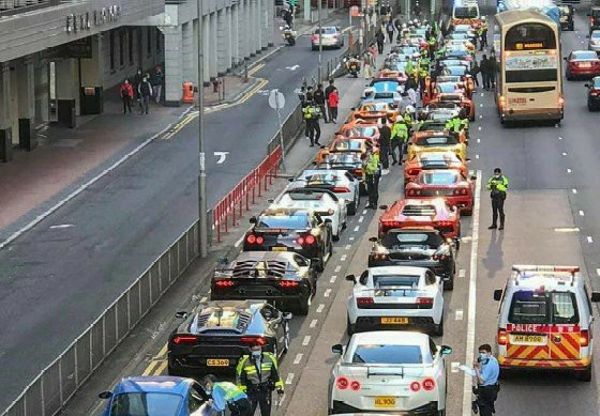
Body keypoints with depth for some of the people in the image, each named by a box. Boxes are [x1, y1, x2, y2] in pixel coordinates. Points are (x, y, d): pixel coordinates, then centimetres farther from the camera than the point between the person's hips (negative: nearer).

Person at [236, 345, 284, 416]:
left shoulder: (269, 358, -6)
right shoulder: (244, 361, -13)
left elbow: (275, 374, 5)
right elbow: (240, 378, -5)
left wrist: (279, 388, 6)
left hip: (265, 391, 2)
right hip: (251, 392, -2)